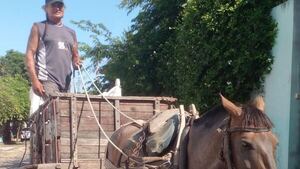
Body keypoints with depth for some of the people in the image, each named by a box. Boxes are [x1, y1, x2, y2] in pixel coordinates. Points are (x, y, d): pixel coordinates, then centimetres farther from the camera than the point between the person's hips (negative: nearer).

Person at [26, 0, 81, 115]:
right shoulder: (38, 27, 11)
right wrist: (34, 80, -10)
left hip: (66, 83, 5)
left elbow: (75, 56, 27)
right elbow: (30, 54, 2)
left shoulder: (71, 33, 24)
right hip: (46, 80, -5)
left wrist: (76, 63, 0)